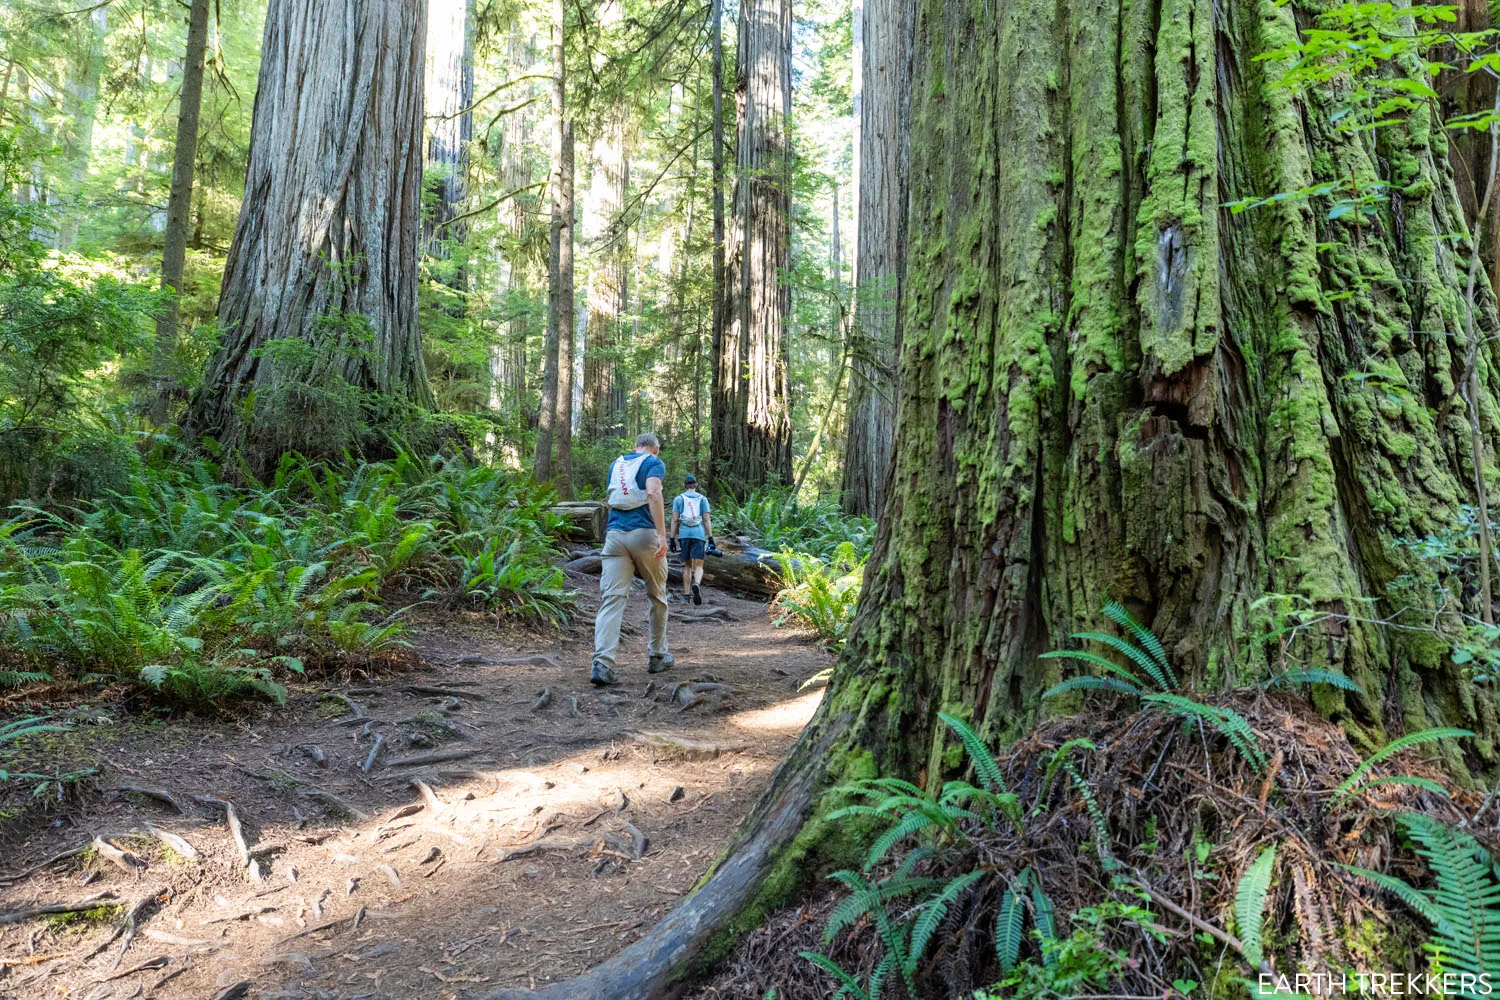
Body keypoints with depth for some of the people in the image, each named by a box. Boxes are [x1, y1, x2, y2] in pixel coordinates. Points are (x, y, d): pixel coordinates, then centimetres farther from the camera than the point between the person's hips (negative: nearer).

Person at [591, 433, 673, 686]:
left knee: (611, 598, -5)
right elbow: (653, 494, -15)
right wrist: (662, 535, -21)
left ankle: (602, 663, -20)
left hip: (615, 534, 4)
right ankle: (658, 657, 24)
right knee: (657, 596, 15)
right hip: (644, 534, -3)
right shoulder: (654, 463, 3)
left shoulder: (615, 464, 21)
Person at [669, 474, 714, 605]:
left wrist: (672, 538, 4)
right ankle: (696, 584, -33)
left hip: (684, 534, 1)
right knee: (698, 566, -4)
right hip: (699, 534, -1)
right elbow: (707, 519, 2)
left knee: (687, 565, 12)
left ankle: (686, 594, 11)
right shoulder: (702, 499, 8)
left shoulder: (679, 499, 7)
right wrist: (710, 537, 2)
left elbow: (675, 520, 2)